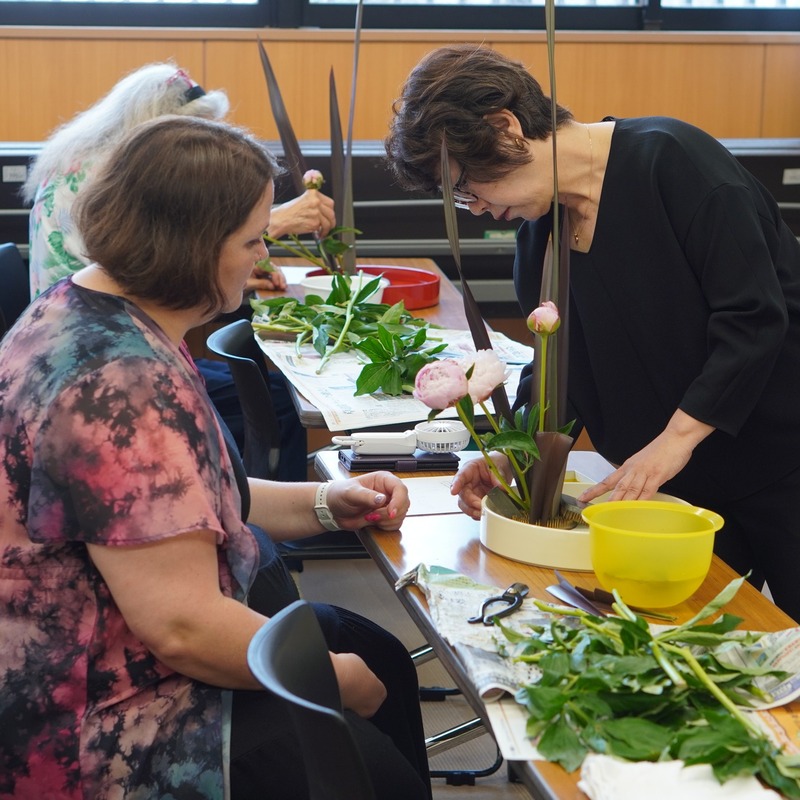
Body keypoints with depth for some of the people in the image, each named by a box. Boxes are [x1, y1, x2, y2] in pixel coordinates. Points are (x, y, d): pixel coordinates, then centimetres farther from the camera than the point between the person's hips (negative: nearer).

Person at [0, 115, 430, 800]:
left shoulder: (80, 307, 4)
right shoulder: (126, 385, -29)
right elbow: (183, 626, -30)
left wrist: (325, 502, 7)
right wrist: (338, 679, -15)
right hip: (91, 731, -11)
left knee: (383, 659, 15)